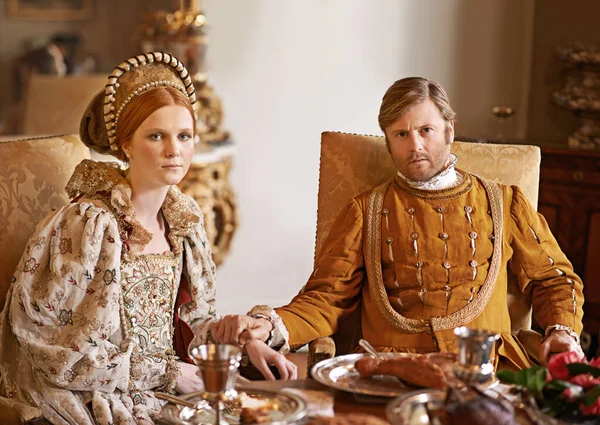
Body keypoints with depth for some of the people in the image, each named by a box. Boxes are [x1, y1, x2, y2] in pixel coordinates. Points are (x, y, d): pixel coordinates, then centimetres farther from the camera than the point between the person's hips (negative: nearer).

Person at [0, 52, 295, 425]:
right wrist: (169, 374, -13)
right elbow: (73, 355, -14)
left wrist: (247, 343, -4)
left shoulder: (183, 215, 3)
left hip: (175, 386, 6)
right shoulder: (88, 225, -17)